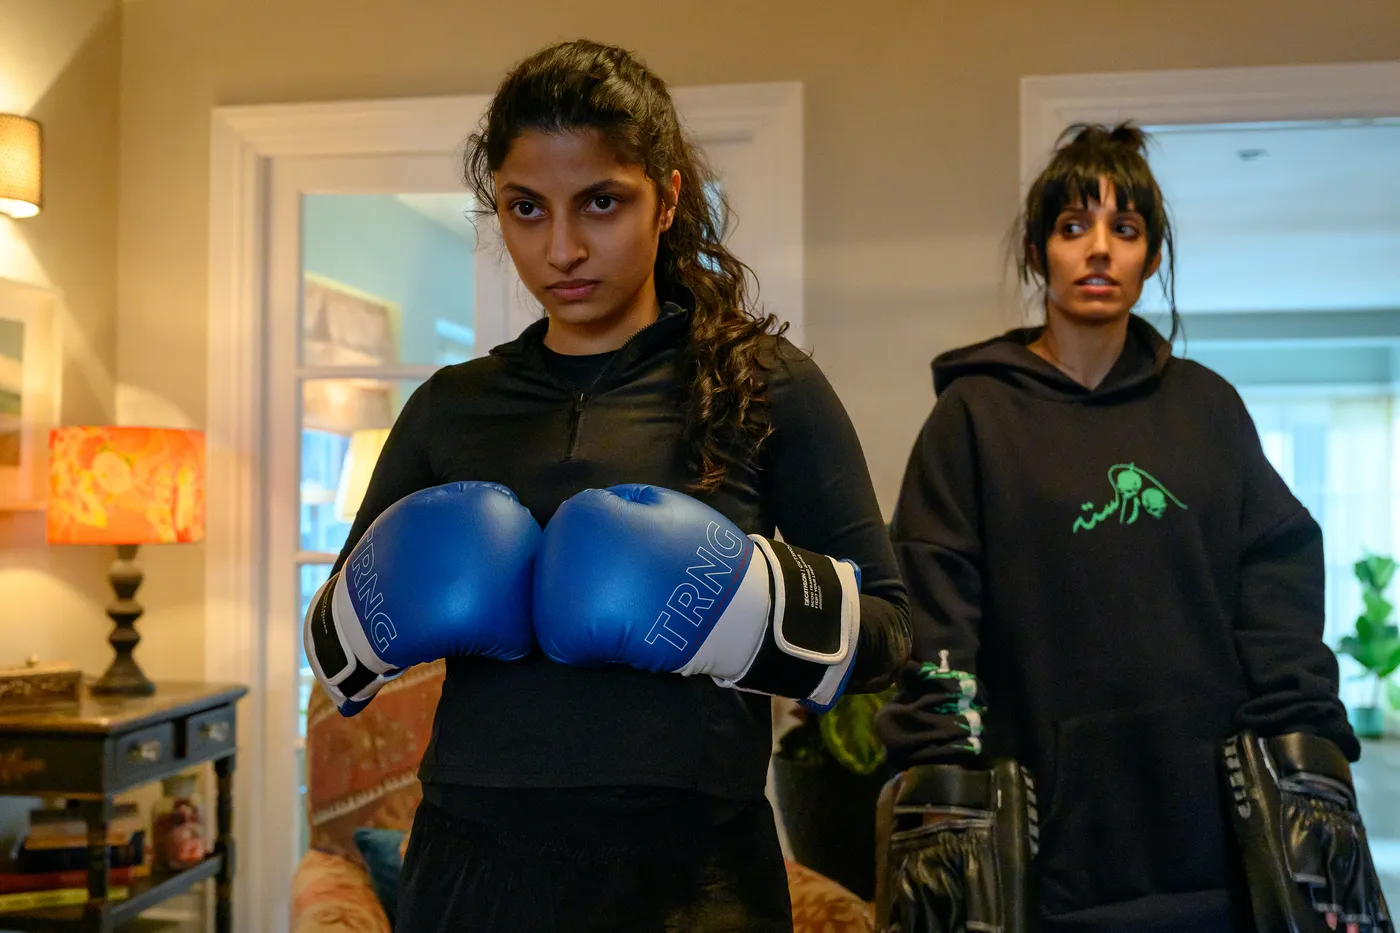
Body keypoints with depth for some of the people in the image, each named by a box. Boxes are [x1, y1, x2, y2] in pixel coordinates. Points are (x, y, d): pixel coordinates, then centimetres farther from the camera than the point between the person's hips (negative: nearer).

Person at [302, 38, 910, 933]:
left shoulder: (767, 387, -2)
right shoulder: (451, 407, 7)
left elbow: (884, 633, -1)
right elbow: (331, 648, 14)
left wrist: (740, 606, -18)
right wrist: (386, 607, -7)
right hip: (472, 861, 3)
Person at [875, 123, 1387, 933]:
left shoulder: (1208, 408, 10)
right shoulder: (975, 414, 1)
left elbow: (1279, 603, 8)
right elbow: (937, 616, -5)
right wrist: (939, 774, -13)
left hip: (1211, 815, 3)